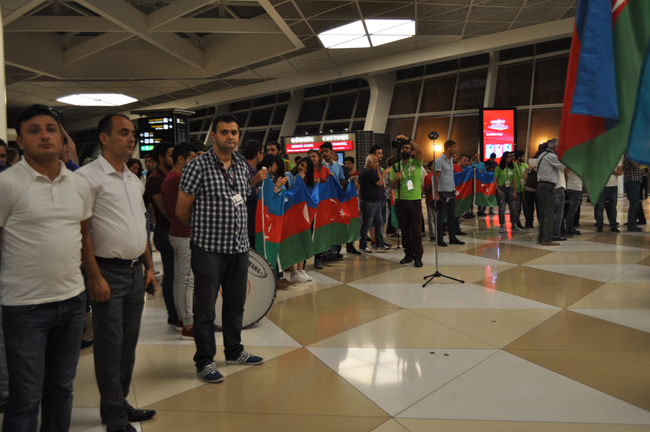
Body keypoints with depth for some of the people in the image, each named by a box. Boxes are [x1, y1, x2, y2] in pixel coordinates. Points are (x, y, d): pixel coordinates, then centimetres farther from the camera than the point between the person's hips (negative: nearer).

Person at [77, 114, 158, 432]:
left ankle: (121, 403, 30)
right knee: (110, 346, 3)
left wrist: (149, 267, 15)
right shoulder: (89, 176, -10)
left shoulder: (134, 180, 14)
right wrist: (95, 277, -16)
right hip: (108, 272, -7)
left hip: (136, 271, 7)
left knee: (129, 342, 15)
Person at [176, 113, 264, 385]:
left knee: (236, 302, 17)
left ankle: (234, 351, 34)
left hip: (239, 246, 6)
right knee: (205, 307, 4)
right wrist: (204, 230, 7)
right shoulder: (198, 166, -9)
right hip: (209, 248, -6)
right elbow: (181, 211, -6)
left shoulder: (242, 167, 10)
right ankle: (204, 361, 19)